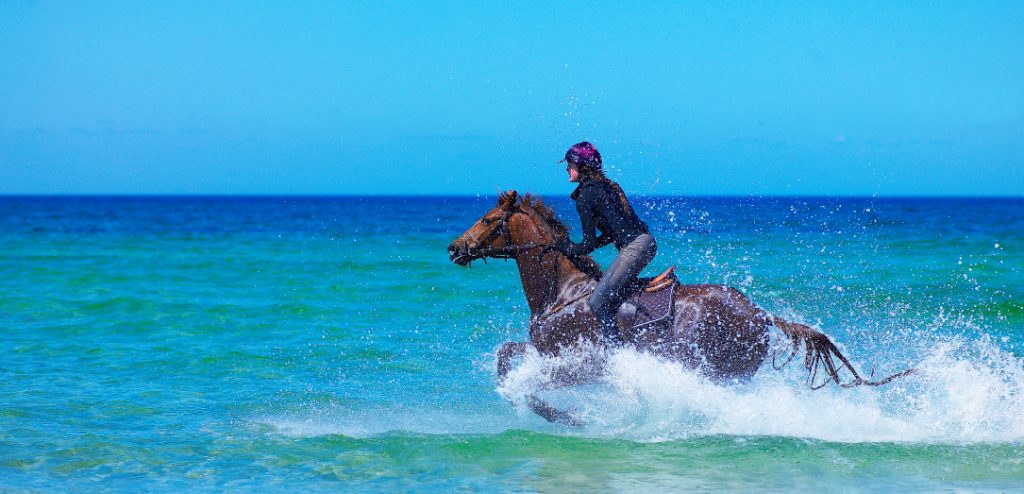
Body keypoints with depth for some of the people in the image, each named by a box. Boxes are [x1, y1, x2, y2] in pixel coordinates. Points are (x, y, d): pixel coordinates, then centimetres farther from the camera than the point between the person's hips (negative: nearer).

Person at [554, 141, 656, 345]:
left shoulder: (585, 196, -6)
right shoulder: (606, 185, 20)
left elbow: (589, 244, -6)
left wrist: (568, 249, 12)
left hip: (634, 247, -10)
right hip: (646, 242, 10)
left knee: (598, 303, -11)